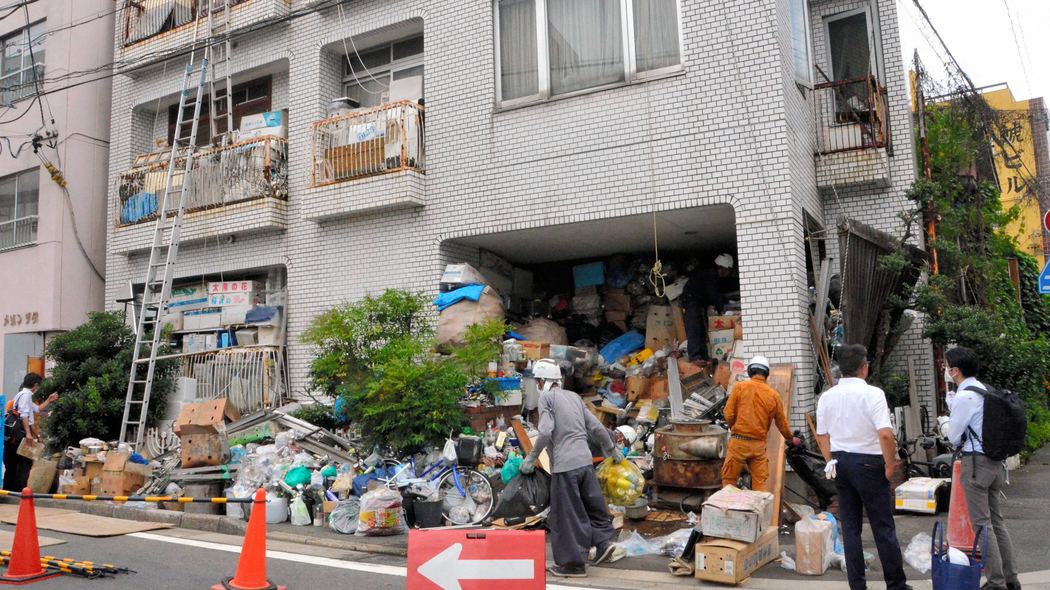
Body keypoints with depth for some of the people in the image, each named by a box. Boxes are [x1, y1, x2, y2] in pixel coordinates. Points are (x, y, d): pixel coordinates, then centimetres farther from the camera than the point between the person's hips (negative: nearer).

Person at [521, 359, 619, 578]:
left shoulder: (546, 397, -4)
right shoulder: (573, 396, 15)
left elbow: (546, 432, -15)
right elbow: (596, 427, 15)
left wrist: (532, 457, -5)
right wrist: (611, 449, 28)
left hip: (564, 464, -6)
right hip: (585, 460, 7)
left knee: (567, 514, 2)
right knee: (592, 504, 20)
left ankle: (574, 563, 8)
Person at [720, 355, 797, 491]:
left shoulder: (739, 387, -3)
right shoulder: (773, 395, 4)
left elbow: (728, 415, -5)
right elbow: (782, 423, 13)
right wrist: (791, 439, 31)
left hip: (738, 442, -2)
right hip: (759, 445, 2)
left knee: (729, 481, 8)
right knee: (760, 484, 8)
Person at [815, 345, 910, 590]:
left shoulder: (827, 397, 3)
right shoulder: (872, 394, -13)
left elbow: (822, 436, 8)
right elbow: (885, 434, -20)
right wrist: (890, 465, -9)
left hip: (840, 462, 5)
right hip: (868, 462, -5)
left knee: (850, 526, 10)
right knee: (883, 527, 5)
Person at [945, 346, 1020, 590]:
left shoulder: (963, 397, -17)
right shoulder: (984, 390, 10)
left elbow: (954, 435, -10)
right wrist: (961, 440, 17)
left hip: (976, 461, -9)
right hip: (994, 460, 9)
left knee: (982, 524, -2)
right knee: (996, 519, 16)